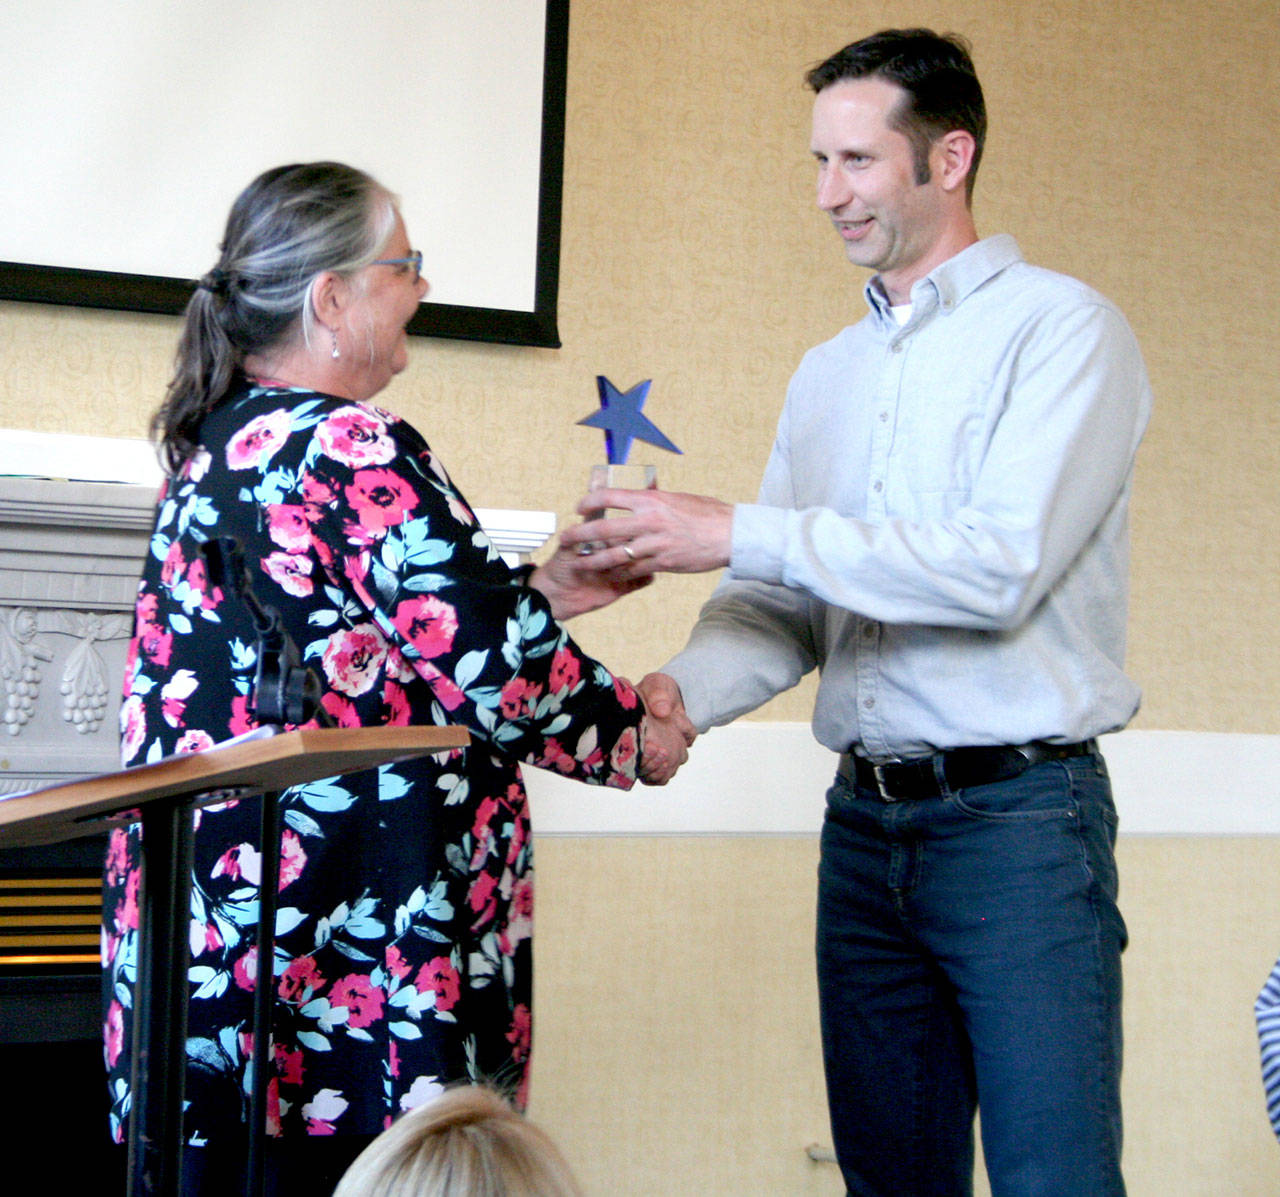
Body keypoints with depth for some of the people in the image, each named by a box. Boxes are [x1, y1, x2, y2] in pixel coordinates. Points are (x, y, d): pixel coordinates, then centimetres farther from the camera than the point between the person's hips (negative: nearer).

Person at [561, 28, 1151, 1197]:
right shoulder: (829, 372, 16)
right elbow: (783, 605, 11)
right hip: (865, 822, 6)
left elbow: (1002, 566, -18)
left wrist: (738, 532, -18)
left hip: (1019, 816, -6)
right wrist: (683, 687, -11)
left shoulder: (1062, 328, -6)